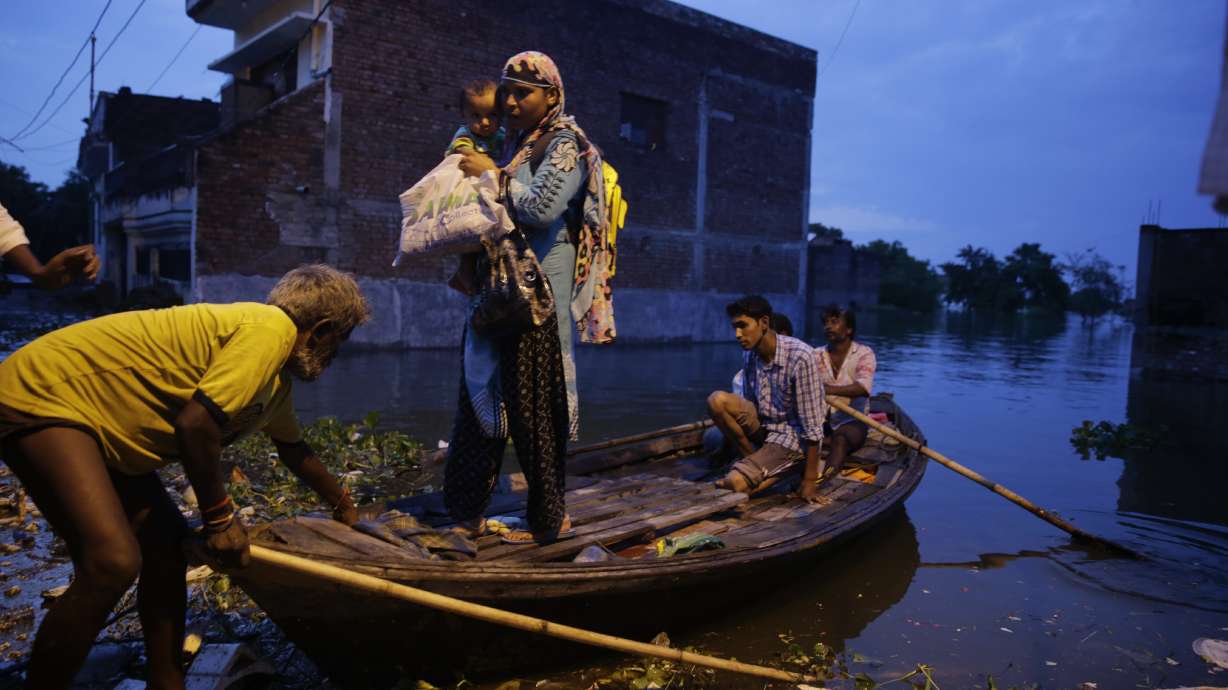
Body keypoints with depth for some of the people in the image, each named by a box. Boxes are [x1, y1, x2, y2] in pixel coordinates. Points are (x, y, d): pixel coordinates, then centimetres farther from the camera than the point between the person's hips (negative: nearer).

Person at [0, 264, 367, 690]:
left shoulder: (277, 381, 13)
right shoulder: (271, 329, -19)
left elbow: (293, 449, 29)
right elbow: (195, 421, -26)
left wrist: (342, 505, 41)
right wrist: (220, 517, -13)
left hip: (93, 421, 11)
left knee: (167, 547, 11)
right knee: (113, 563, -22)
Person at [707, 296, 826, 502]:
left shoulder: (800, 356, -25)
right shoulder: (749, 354, -4)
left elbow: (812, 425, -21)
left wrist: (810, 479, -18)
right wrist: (743, 449, 13)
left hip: (790, 436, -7)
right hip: (760, 426, 7)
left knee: (735, 481, -28)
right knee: (717, 400, -21)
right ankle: (754, 459, -4)